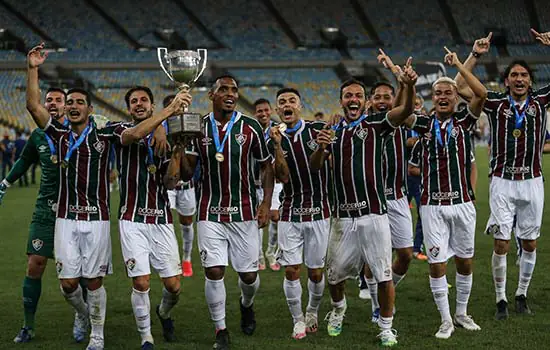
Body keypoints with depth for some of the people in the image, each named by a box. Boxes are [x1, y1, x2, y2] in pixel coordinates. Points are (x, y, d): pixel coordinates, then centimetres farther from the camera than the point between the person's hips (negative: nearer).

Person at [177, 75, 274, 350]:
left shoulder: (250, 128, -3)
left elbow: (266, 166, 6)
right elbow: (186, 175, 1)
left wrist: (266, 203, -4)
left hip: (244, 212, 0)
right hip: (210, 213, 0)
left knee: (249, 274, 4)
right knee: (214, 272, -7)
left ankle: (247, 305, 39)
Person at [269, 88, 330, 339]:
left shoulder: (318, 129, -1)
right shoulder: (275, 142, 3)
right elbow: (283, 177, -9)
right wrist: (277, 145, -17)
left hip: (319, 212, -1)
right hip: (290, 213, 1)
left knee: (315, 272, 5)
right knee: (291, 270, -3)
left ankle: (312, 311, 31)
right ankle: (298, 319, 14)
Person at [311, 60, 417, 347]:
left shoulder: (375, 125, 0)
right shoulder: (332, 131, 11)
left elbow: (406, 111, -16)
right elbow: (314, 167, 7)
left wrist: (409, 86, -36)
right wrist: (321, 147, -14)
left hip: (374, 213, -3)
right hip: (343, 217, 3)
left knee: (384, 275, -1)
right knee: (335, 274, 11)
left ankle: (386, 327, 15)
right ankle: (338, 308, 41)